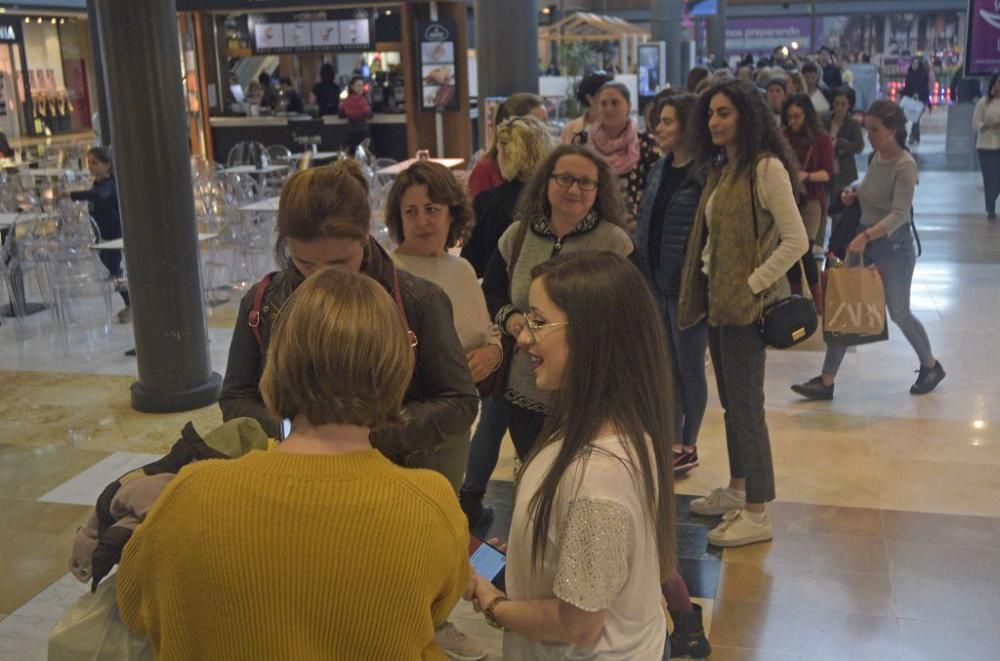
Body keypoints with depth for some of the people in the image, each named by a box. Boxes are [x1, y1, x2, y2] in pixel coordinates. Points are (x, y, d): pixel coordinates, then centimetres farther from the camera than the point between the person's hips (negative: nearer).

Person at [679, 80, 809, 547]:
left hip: (746, 304, -9)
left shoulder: (766, 168, -14)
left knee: (745, 406, -4)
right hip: (718, 299, 9)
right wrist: (701, 292, 7)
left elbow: (796, 240, -18)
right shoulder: (722, 169, 13)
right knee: (731, 402, 17)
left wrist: (753, 285, -18)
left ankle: (756, 515, 6)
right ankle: (736, 491, 31)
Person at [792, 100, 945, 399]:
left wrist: (866, 236, -39)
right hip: (865, 241, 7)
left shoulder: (904, 165, -17)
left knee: (899, 313, 9)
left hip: (893, 245, -7)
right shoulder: (876, 157, 6)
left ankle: (931, 366, 35)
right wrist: (855, 196, 1)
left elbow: (899, 214, -26)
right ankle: (826, 381, 5)